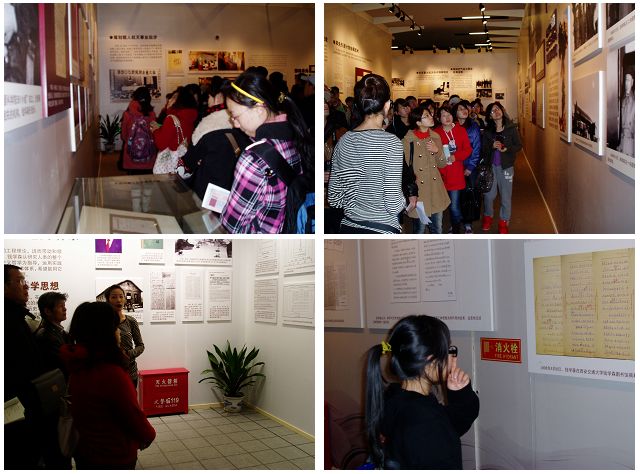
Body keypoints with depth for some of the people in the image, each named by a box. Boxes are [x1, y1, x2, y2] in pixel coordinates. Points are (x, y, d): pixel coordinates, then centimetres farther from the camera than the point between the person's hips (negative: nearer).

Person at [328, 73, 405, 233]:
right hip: (382, 230, -5)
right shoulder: (391, 142, -15)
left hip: (349, 227, 5)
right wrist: (402, 199, 3)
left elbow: (334, 199, 4)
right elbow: (393, 205, -17)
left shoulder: (344, 141, 0)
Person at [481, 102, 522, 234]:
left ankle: (504, 221, 18)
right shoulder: (487, 131, 4)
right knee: (489, 195, 7)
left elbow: (519, 145, -1)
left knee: (505, 196, 4)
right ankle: (488, 217, 31)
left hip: (506, 166, -2)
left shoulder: (511, 128, -1)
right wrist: (492, 146, -16)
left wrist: (505, 149, -17)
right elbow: (483, 148, 4)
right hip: (490, 165, 2)